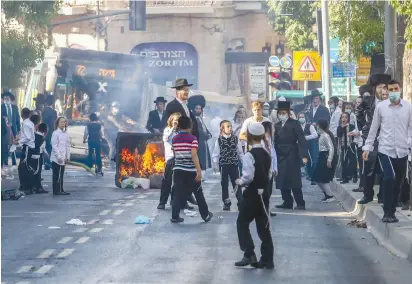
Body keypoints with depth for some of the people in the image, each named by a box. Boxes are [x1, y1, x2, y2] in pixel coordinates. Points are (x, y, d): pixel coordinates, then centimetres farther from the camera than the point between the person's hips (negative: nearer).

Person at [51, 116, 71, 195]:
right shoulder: (55, 133, -9)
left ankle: (61, 190, 14)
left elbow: (68, 146, 14)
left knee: (61, 175, 10)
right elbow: (54, 146, -13)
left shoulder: (66, 133, 10)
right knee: (56, 175, -2)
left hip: (63, 158, 6)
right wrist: (59, 157, -16)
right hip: (56, 158, -6)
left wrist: (67, 157, 8)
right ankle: (56, 190, 1)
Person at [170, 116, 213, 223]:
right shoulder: (192, 139, -11)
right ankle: (206, 215, 17)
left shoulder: (174, 139, 6)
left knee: (178, 194, 6)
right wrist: (199, 171, -21)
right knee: (199, 194, 8)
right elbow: (194, 156, -19)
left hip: (178, 170, 4)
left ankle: (175, 216, -2)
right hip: (191, 171, -4)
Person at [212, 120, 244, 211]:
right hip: (223, 165, -1)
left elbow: (240, 152, 6)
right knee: (224, 184, 7)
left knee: (236, 184, 2)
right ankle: (226, 203, 17)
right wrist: (215, 164, -9)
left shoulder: (235, 139, 1)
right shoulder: (219, 140, -4)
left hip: (234, 164, 1)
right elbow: (216, 153, -2)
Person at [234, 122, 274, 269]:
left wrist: (239, 181, -4)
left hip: (252, 194, -7)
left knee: (242, 223, 6)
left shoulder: (249, 155, -16)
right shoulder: (266, 154, 8)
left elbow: (248, 176, -22)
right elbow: (269, 175, 13)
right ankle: (267, 259, 10)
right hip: (264, 194, 7)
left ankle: (249, 254, -1)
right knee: (263, 226, 9)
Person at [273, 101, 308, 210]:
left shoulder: (294, 124, -5)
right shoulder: (277, 125, 12)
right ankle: (287, 202, 12)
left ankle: (300, 204, 0)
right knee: (282, 180, 5)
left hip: (292, 156, -6)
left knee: (294, 180, -5)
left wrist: (304, 155, -19)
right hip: (280, 156, 6)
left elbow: (302, 140, -11)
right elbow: (276, 141, 12)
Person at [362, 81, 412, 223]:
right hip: (385, 149, -2)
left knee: (398, 182, 8)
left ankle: (391, 211, 20)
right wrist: (367, 147, 7)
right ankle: (388, 212, -9)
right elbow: (374, 128, 7)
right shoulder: (380, 107, 0)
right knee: (389, 179, -16)